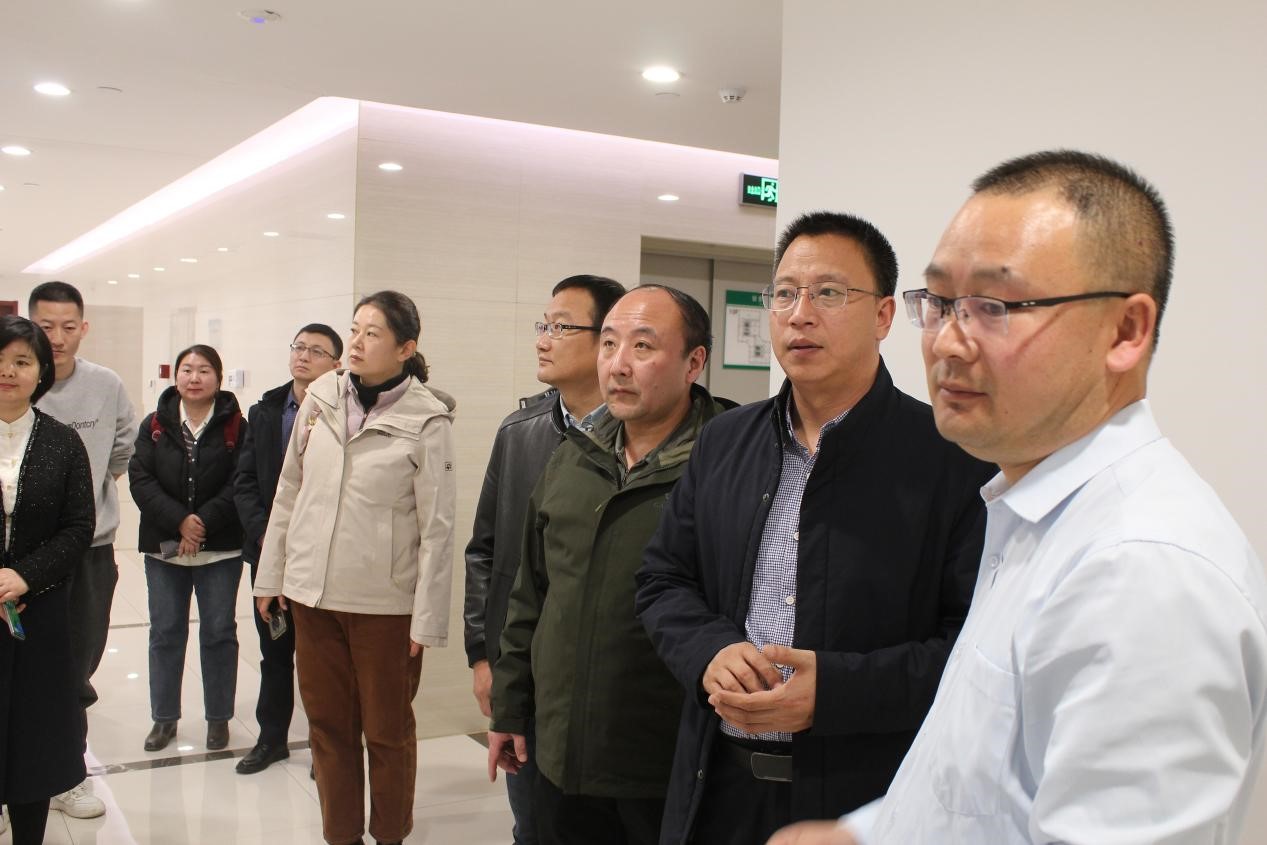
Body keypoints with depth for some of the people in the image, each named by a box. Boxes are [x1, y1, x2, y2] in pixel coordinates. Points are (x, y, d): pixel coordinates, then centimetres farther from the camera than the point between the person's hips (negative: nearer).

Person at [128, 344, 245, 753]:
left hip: (220, 548, -2)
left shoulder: (236, 426, -5)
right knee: (165, 632, 11)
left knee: (218, 632, 6)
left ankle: (218, 717, 20)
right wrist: (180, 520, -18)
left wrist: (204, 521, -20)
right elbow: (140, 479, -6)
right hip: (164, 547, 3)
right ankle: (164, 717, 25)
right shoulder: (155, 425, 3)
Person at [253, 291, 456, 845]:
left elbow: (437, 528, -10)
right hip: (313, 591, 4)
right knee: (328, 723, 14)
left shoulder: (426, 419, -11)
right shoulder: (320, 398, 3)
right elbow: (289, 491, 11)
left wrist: (428, 619, -11)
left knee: (387, 730, 10)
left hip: (386, 602, -4)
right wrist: (271, 574, 11)